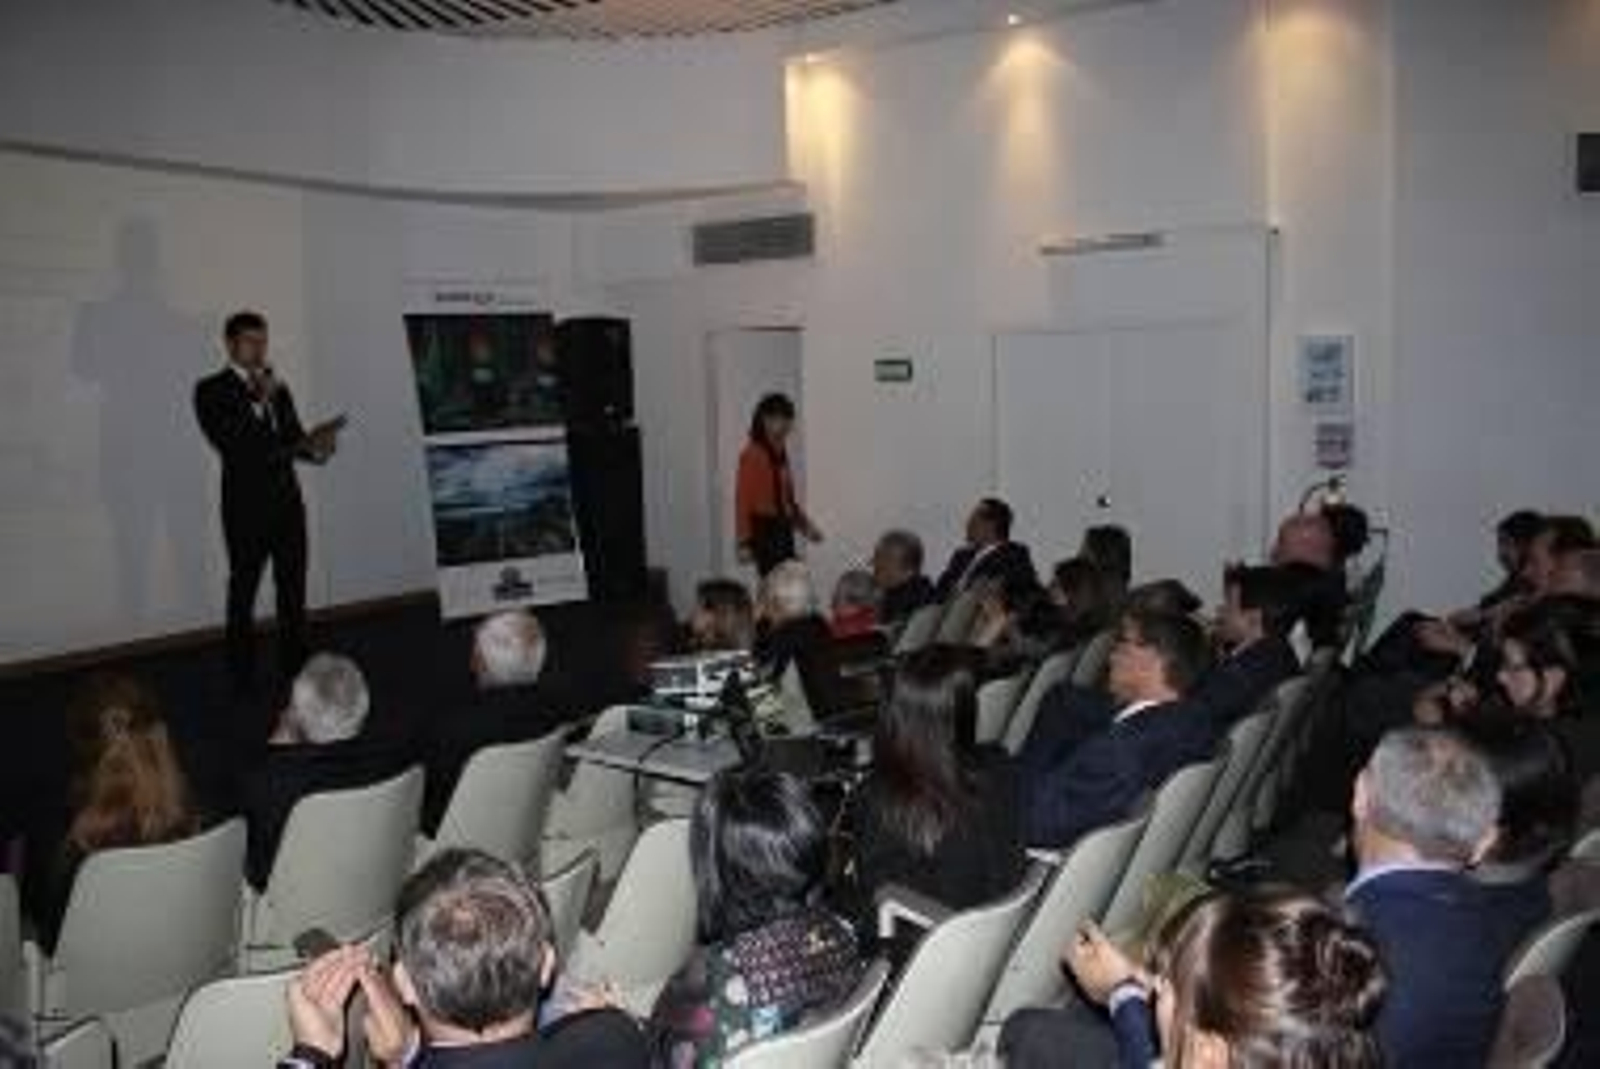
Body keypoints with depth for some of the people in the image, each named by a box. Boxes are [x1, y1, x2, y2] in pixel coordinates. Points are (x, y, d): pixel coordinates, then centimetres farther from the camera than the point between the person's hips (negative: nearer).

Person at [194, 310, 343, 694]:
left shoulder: (277, 388, 14)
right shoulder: (211, 390, -4)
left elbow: (293, 439, 9)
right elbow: (229, 443, -17)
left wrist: (315, 446, -13)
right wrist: (257, 401, -20)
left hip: (287, 501, 6)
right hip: (246, 506, -5)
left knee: (293, 586, 11)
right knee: (243, 590, 2)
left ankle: (295, 665, 22)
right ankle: (242, 676, 11)